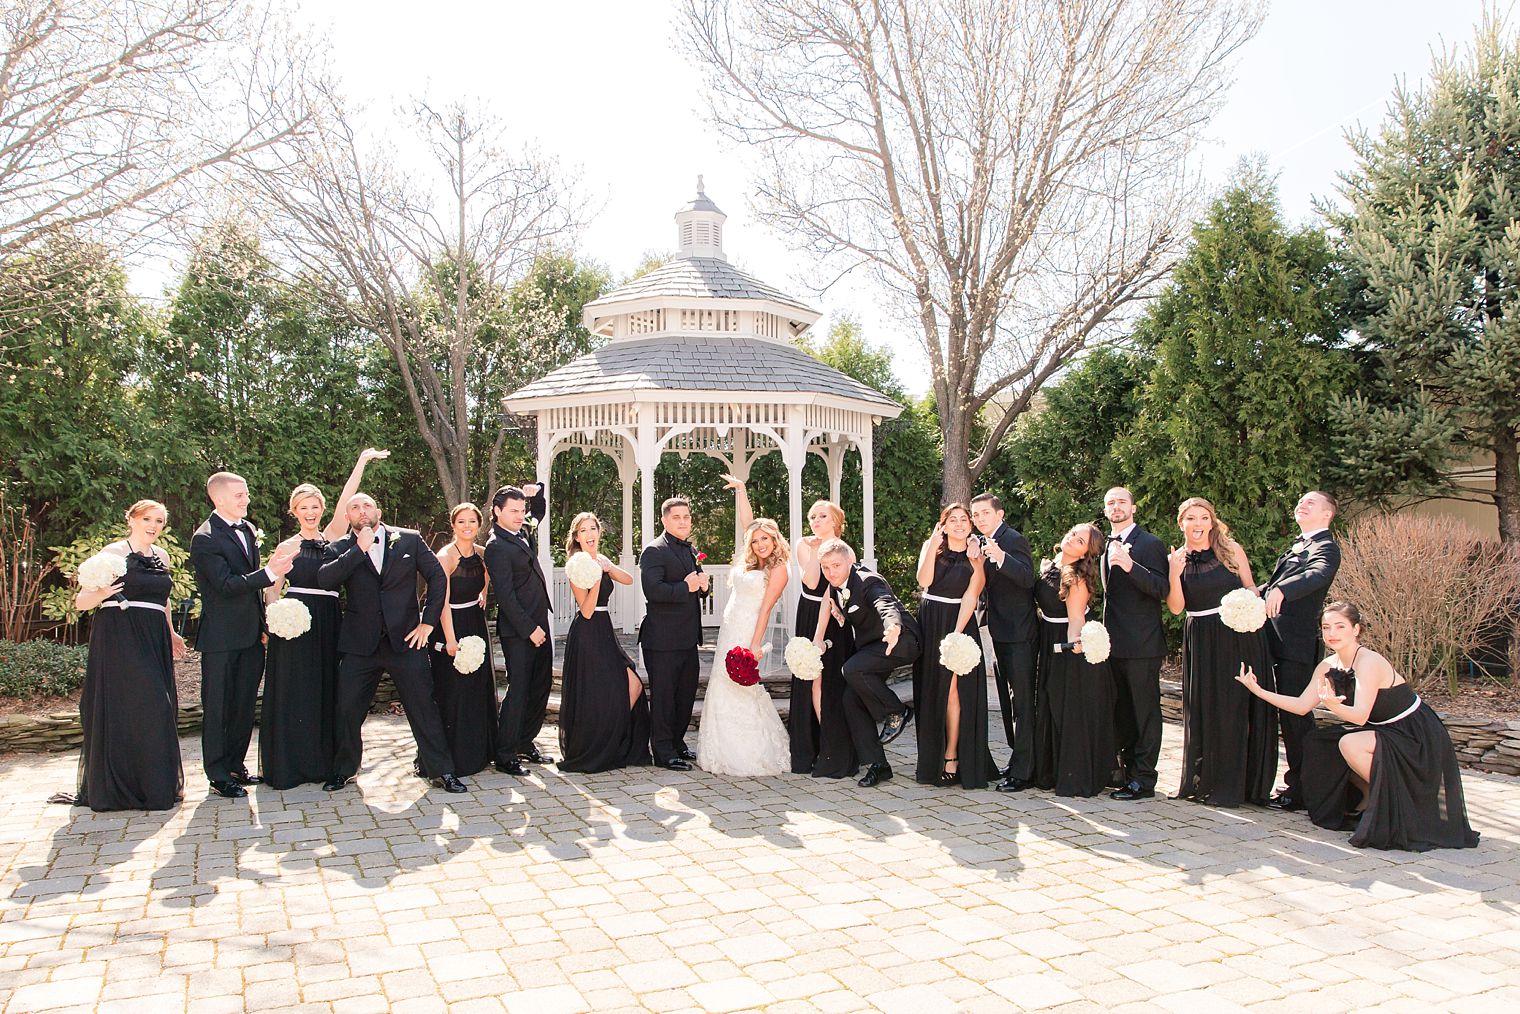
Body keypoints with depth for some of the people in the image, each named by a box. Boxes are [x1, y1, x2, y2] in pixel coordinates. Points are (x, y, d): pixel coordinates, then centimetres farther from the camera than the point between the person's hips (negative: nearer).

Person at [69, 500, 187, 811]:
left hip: (153, 641, 6)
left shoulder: (161, 556, 15)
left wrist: (171, 634, 28)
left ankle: (158, 785, 17)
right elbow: (80, 601, -6)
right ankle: (115, 786, 7)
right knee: (121, 707, -5)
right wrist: (101, 593, -27)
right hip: (118, 640, -6)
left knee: (158, 710, 6)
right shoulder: (113, 552, -4)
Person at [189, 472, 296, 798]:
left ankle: (236, 765, 28)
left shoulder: (248, 529, 10)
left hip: (250, 635, 8)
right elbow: (227, 585, -23)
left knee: (244, 705, 15)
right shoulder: (205, 539, -15)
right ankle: (218, 775, 12)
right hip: (221, 638, -8)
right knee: (218, 708, 3)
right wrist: (270, 572, -29)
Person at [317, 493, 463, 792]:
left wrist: (428, 622, -1)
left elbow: (437, 577, 5)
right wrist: (359, 549, -19)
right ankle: (343, 770, 27)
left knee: (423, 706, 0)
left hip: (405, 640, -1)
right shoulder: (341, 549, 4)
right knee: (347, 709, 7)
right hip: (359, 644, 1)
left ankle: (439, 770, 10)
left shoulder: (409, 540, 3)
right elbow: (324, 580, -14)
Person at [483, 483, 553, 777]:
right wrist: (529, 629, -18)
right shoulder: (496, 546, -15)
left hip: (538, 625, 9)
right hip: (518, 630, -9)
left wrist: (536, 493, 9)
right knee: (518, 690, -6)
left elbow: (540, 511, 31)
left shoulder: (523, 532, 9)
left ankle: (525, 744, 24)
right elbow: (506, 595, -19)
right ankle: (505, 756, 2)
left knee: (541, 686, 13)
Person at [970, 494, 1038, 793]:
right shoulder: (985, 543, 13)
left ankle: (1023, 771, -1)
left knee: (1022, 700, -5)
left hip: (1020, 634, -10)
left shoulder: (1013, 540, -14)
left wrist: (1001, 557, -43)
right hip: (1002, 633, 10)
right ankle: (1018, 759, 29)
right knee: (1009, 700, 17)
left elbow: (1027, 578, -30)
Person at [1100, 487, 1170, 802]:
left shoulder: (1150, 544, -9)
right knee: (1122, 709, 16)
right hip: (1114, 642, 8)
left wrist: (1130, 566, -30)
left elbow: (1162, 589, -18)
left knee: (1145, 709, -2)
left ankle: (1143, 778, 4)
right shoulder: (1105, 545, 14)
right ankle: (1127, 769, 28)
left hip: (1142, 643, -8)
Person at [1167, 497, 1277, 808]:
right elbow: (1175, 607, -5)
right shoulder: (1176, 559, 3)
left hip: (1240, 636, -1)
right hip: (1201, 641, 1)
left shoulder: (1231, 549, 1)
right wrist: (1174, 574, -18)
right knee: (1203, 709, 6)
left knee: (1237, 708, 3)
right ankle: (1204, 781, 18)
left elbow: (1250, 587, 8)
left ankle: (1232, 785, 15)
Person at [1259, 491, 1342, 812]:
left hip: (1297, 643, -9)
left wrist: (1280, 590, -45)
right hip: (1280, 641, 9)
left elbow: (1318, 574, -29)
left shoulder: (1325, 547, -8)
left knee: (1296, 716, -5)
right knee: (1291, 716, 15)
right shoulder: (1299, 544, 21)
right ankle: (1299, 782, 26)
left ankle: (1301, 789, 2)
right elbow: (1276, 583, 27)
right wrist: (1260, 593, 7)